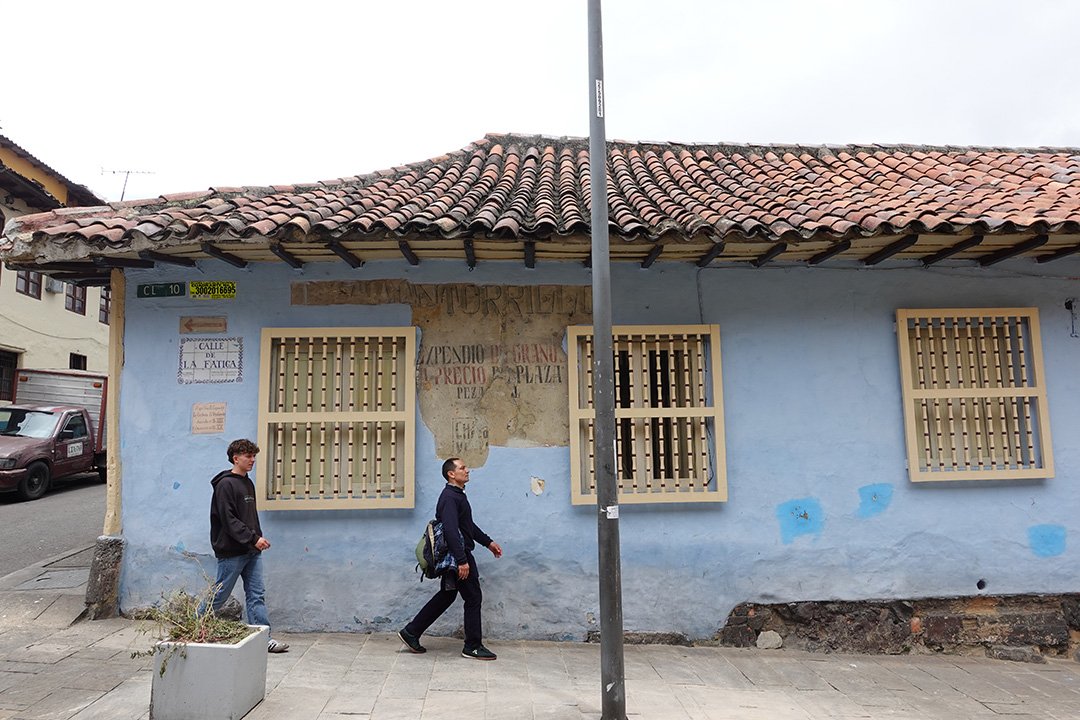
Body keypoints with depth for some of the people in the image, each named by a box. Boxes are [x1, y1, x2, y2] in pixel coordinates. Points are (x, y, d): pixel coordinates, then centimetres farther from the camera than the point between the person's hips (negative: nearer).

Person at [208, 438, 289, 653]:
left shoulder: (249, 484, 15)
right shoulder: (225, 484, -11)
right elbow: (228, 520, -18)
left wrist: (258, 538, 10)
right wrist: (253, 538, -21)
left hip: (251, 551, 8)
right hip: (231, 552, -8)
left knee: (256, 595, 4)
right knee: (219, 595, 5)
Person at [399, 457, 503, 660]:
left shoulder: (458, 495, 14)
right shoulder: (449, 497, -19)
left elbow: (469, 525, 25)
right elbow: (451, 531, -27)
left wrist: (488, 542, 24)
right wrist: (462, 561, -30)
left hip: (458, 555, 10)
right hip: (458, 555, -10)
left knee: (446, 596, 16)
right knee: (473, 598, 0)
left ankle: (411, 632, 22)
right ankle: (473, 647, 12)